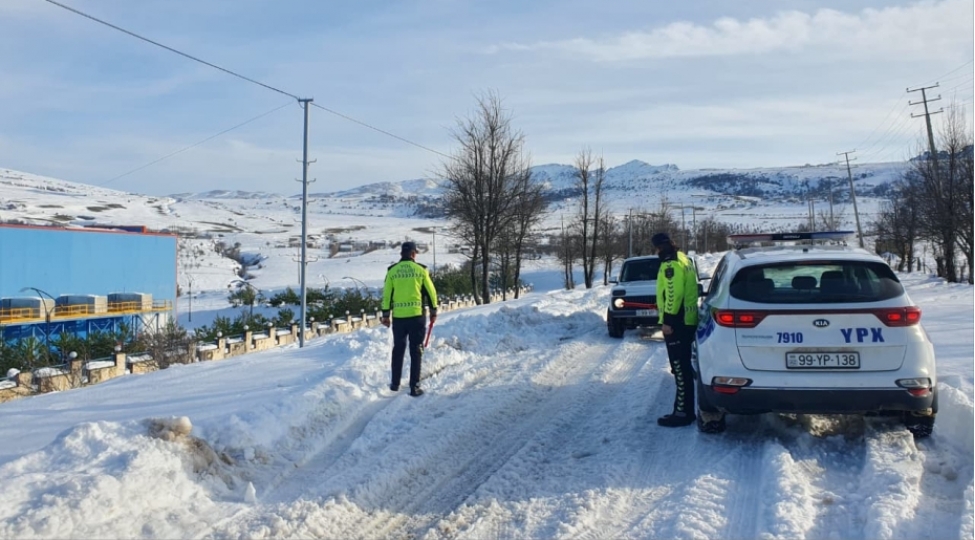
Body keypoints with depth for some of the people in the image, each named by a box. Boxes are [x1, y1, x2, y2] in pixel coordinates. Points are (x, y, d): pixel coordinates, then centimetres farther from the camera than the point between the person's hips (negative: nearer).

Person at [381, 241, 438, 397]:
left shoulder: (392, 271, 2)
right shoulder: (421, 270, -1)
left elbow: (386, 294, 3)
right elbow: (431, 292, 2)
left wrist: (385, 314, 10)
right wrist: (433, 312, 13)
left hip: (398, 317, 2)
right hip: (417, 315, -2)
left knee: (398, 350, 17)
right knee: (416, 352, 4)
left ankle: (395, 384, 23)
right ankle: (414, 387, 3)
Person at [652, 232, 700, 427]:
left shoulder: (671, 265, -16)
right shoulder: (682, 259, 17)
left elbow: (673, 295, -23)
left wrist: (668, 321, -20)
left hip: (676, 322, -11)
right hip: (687, 319, 11)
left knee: (680, 369, -9)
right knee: (684, 366, 17)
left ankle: (683, 412, -7)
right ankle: (685, 409, 25)